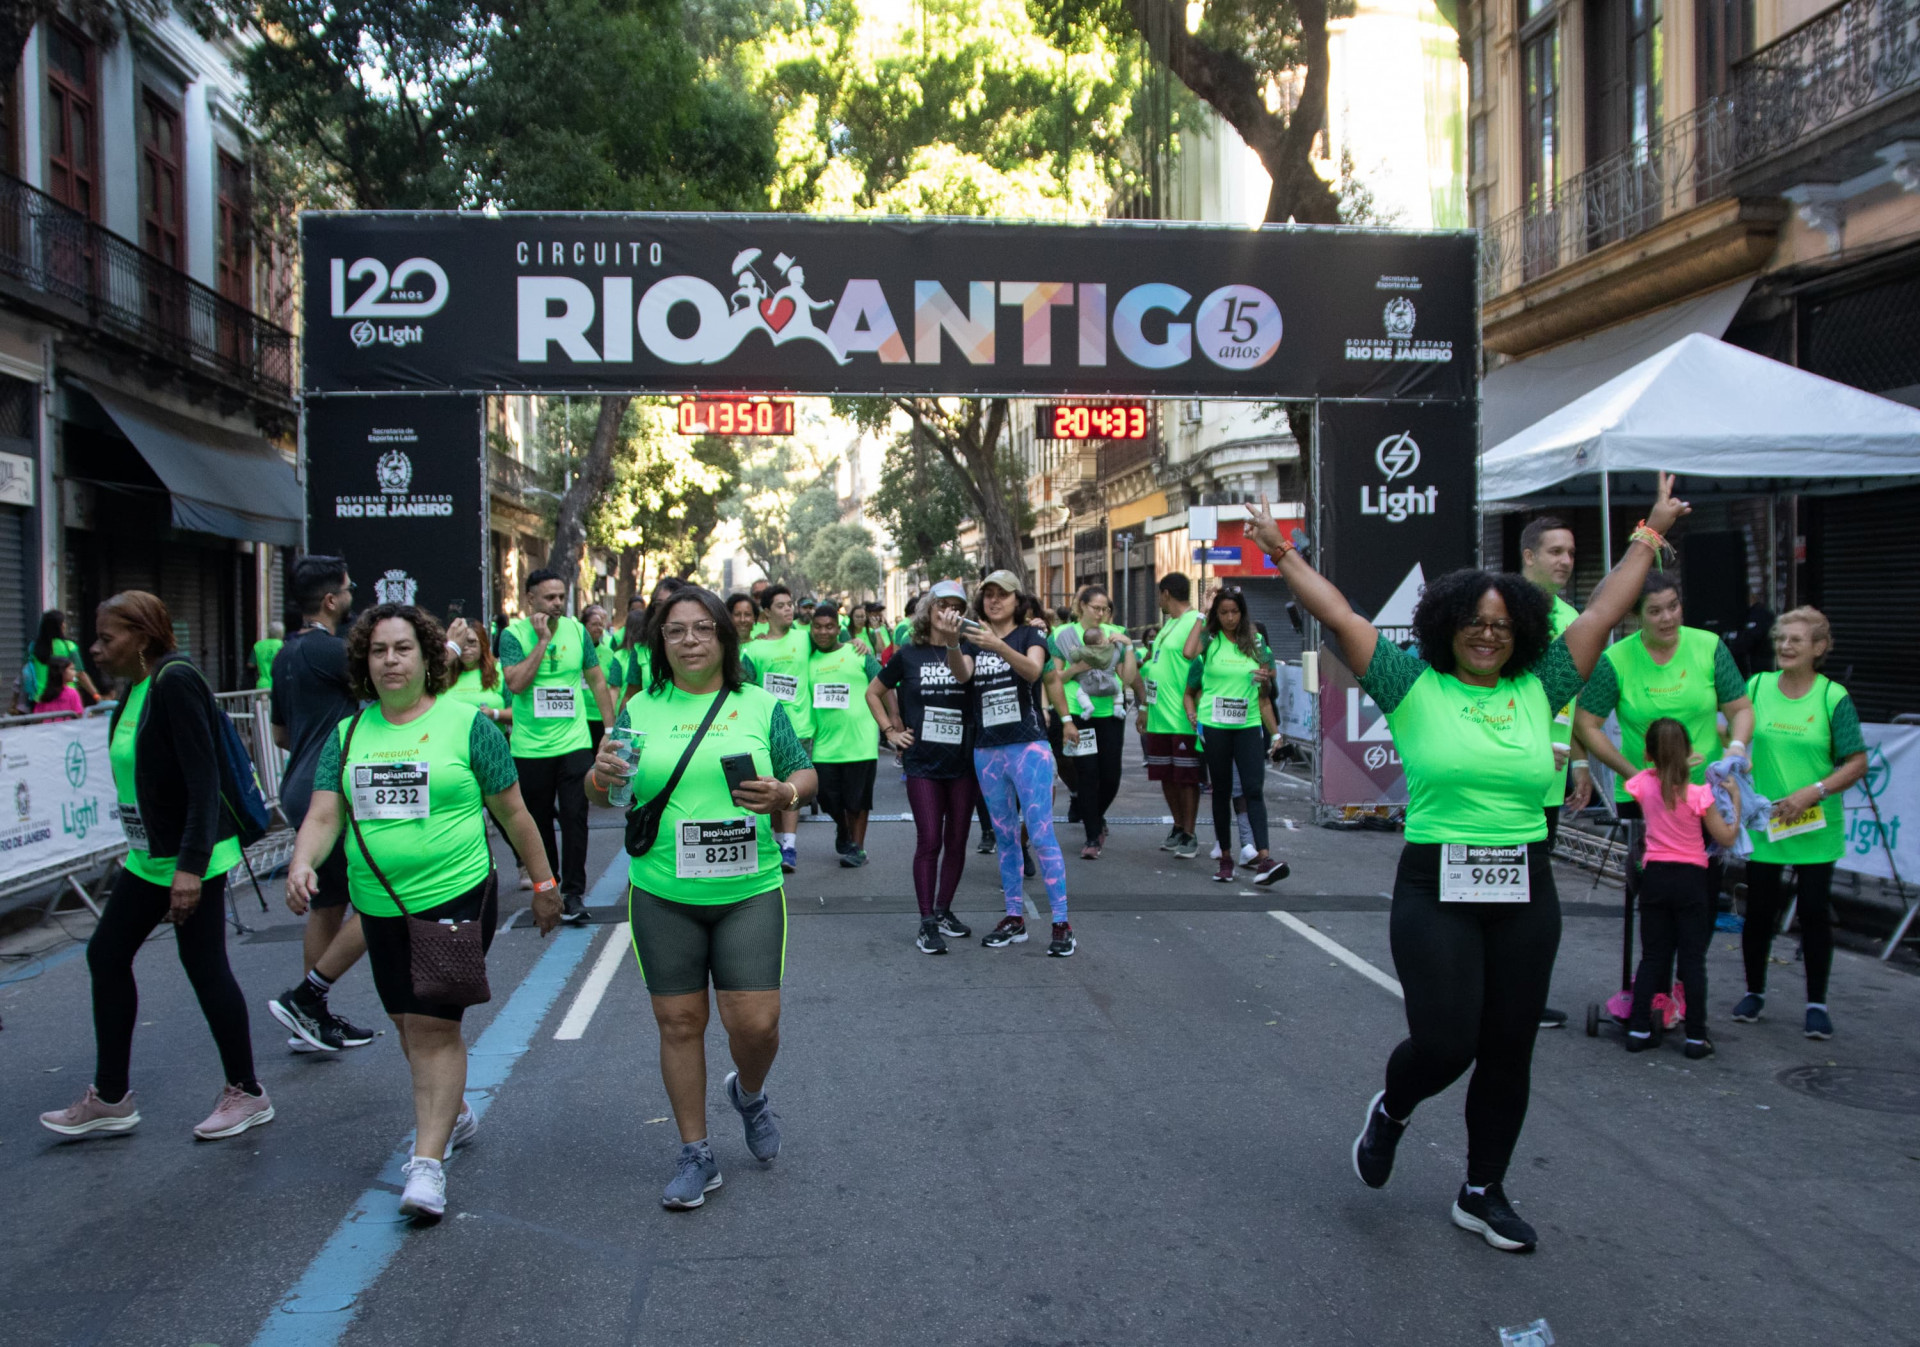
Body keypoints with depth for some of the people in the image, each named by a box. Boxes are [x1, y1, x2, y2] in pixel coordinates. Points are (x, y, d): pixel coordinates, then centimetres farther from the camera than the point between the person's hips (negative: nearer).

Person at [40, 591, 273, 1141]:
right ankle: (111, 1098, 24)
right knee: (106, 954, 12)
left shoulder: (176, 682, -18)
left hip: (193, 856, -10)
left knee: (204, 965, -2)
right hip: (149, 855, 10)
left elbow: (204, 778, -23)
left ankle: (247, 1093, 13)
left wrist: (190, 865, -27)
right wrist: (143, 849, 21)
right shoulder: (137, 688, 10)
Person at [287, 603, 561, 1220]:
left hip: (456, 895, -5)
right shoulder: (347, 734, 8)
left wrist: (542, 880, 4)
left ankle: (428, 1163, -5)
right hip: (380, 906, 5)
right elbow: (324, 815, 3)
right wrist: (303, 863, -17)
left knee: (434, 1025, -9)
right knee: (408, 1024, 17)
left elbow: (512, 811, 1)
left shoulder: (468, 724, -4)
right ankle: (454, 1114, 40)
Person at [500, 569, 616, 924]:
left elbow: (597, 680, 9)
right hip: (530, 746, -1)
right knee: (539, 821, 11)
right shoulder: (514, 634, -5)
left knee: (575, 817, -6)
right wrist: (542, 640, -18)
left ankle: (573, 893, 1)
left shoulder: (576, 629, 2)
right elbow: (515, 683, -19)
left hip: (574, 743, 1)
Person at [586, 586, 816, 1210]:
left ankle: (750, 1093, 31)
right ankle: (695, 1155, 23)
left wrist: (784, 793, -16)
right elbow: (600, 793, 10)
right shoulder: (640, 709, 5)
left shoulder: (761, 705, 3)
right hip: (663, 894, 1)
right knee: (678, 1022, 6)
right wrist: (601, 776, -14)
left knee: (756, 1021, -5)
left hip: (748, 891, -1)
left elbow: (805, 774, 6)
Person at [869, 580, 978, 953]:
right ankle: (927, 923, -1)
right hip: (923, 762, -1)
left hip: (964, 761, 2)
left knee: (956, 841, 9)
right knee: (929, 840, -6)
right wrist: (890, 731, 8)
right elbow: (873, 692, 16)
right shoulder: (909, 654, 4)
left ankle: (944, 910, 25)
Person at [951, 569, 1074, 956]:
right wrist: (952, 645, -31)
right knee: (1005, 836, 10)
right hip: (987, 750, 4)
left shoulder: (1030, 635, 2)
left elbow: (1033, 670, -21)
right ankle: (1015, 918, 19)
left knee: (1041, 834, -8)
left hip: (1028, 746, -4)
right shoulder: (973, 640, 11)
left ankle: (1062, 924, -5)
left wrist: (998, 646, -37)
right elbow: (962, 675, -10)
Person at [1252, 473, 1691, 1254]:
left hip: (1525, 894, 4)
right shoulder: (1413, 687, -2)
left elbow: (1603, 614, 12)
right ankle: (1392, 1110, 27)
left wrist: (1650, 532, 17)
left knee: (1508, 1051, 10)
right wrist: (1282, 554, -9)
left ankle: (1483, 1193, 27)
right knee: (1443, 1043, -9)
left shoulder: (1537, 690, 6)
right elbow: (1340, 617, -6)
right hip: (1436, 890, -4)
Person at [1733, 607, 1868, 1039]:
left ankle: (1817, 1003, 19)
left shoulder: (1833, 697, -7)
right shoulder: (1756, 687, 0)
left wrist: (1814, 792, -18)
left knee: (1814, 912, 5)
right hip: (1763, 823, 2)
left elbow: (1857, 762, -6)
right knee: (1759, 911, 7)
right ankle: (1754, 991, 27)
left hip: (1815, 827, -2)